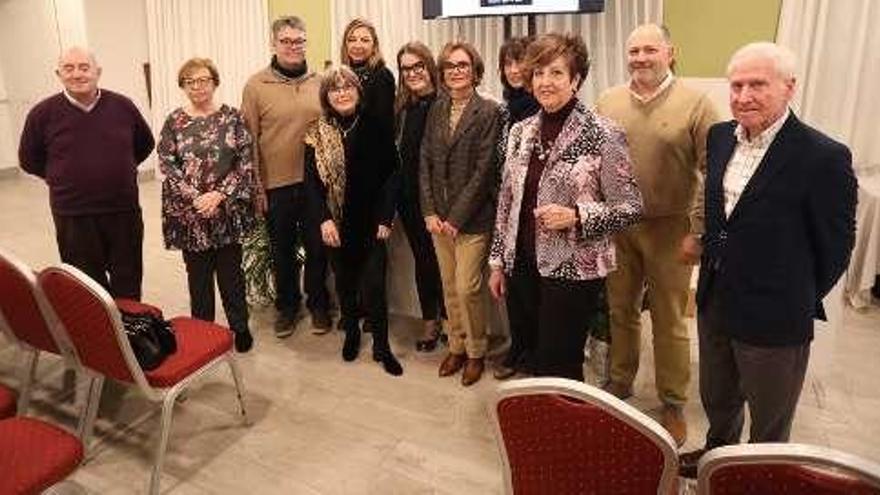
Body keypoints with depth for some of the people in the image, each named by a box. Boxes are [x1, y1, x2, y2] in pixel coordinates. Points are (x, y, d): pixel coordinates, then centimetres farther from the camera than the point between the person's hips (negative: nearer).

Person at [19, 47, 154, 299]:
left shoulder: (122, 106, -2)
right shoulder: (43, 113, -5)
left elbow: (145, 145, 14)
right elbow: (29, 160, 9)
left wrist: (119, 170, 9)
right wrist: (61, 179, 5)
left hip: (124, 211, 1)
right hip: (73, 217, -1)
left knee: (129, 282, 13)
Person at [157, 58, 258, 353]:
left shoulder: (232, 117, 0)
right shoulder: (174, 122, 3)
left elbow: (245, 163, -5)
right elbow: (167, 167, -3)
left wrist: (219, 195, -14)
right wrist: (196, 198, -14)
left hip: (228, 210, -1)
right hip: (189, 213, 1)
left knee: (231, 271, 8)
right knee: (198, 274, 10)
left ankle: (240, 327, 24)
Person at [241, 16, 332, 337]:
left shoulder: (319, 83, 3)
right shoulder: (256, 86, -4)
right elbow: (249, 140, -3)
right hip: (276, 185, -1)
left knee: (317, 248, 12)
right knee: (282, 251, 13)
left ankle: (318, 303, 31)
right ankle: (287, 306, 33)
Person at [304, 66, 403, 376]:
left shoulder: (375, 128, -3)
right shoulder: (317, 135, 1)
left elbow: (390, 175, -4)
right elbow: (312, 181, -3)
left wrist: (385, 218, -9)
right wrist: (323, 219, -15)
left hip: (370, 222, -2)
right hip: (336, 224, 2)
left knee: (373, 284, -4)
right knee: (344, 281, 14)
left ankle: (381, 345, 13)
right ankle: (351, 332, 36)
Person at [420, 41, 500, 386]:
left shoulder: (489, 112, -7)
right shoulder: (437, 109, 9)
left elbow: (483, 170, -12)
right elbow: (425, 161, 7)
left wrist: (457, 217, -13)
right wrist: (430, 211, -2)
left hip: (472, 217, -5)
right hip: (439, 216, 5)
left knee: (467, 288, -2)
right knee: (449, 287, 13)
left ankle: (476, 352, 20)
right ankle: (456, 347, 31)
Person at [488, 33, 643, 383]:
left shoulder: (603, 135, -10)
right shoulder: (521, 131, 6)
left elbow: (631, 207, -8)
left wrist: (575, 216, -21)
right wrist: (498, 262, 11)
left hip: (573, 271, -5)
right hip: (521, 266, 5)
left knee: (558, 373, 3)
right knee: (529, 365, 16)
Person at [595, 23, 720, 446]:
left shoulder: (696, 104, -7)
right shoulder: (607, 103, 4)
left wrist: (697, 231, -12)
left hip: (669, 229, -3)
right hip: (615, 226, 3)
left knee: (669, 321, 7)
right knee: (621, 310, 16)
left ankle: (673, 403, 24)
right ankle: (620, 382, 35)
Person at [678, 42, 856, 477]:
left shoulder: (824, 157, -20)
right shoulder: (720, 136, 0)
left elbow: (836, 245, -10)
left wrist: (800, 300, 1)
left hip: (774, 318, -6)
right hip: (714, 302, 6)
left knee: (769, 423, 16)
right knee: (716, 398, 27)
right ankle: (718, 451, 53)